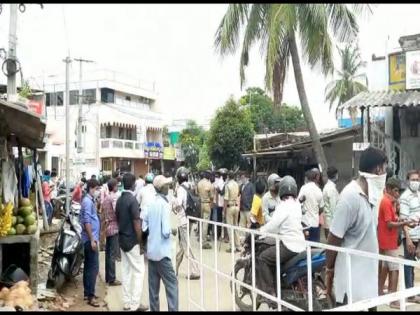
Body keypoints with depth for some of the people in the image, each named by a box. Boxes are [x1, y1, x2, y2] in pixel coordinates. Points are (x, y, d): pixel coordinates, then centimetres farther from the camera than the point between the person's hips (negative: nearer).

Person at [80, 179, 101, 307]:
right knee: (93, 267, -8)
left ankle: (87, 293, 21)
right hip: (90, 239, -10)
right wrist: (92, 239, -22)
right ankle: (90, 296, -4)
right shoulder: (87, 201, -16)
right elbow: (87, 222, -21)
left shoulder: (90, 200, 14)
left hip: (90, 238, 10)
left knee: (88, 266, 13)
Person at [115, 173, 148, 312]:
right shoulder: (132, 200, -18)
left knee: (126, 270, 12)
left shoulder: (119, 200, 6)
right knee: (138, 271, 0)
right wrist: (141, 243, -14)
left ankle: (127, 302, 18)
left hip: (122, 239, 8)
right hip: (133, 240, -8)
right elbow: (137, 224, -19)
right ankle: (135, 304, 1)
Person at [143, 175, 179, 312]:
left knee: (153, 284, 12)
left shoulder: (151, 203, 5)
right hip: (161, 251, -7)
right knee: (172, 283, -1)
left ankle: (154, 309, 18)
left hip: (151, 250, 7)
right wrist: (172, 231, -1)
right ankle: (173, 309, -2)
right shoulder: (164, 204, -16)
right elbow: (166, 232, -21)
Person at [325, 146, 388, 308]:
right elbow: (333, 238, -17)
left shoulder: (366, 195, 7)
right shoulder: (351, 196, -21)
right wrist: (329, 269, -9)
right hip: (352, 276, -8)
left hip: (366, 272, 9)